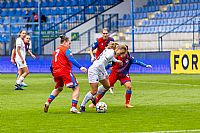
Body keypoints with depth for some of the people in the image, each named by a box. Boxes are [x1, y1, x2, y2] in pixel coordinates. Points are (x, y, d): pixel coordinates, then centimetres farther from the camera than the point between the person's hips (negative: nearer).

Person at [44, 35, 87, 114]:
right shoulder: (65, 50, -2)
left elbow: (52, 64, 25)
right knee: (76, 88, -4)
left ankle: (48, 102, 15)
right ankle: (73, 107, -18)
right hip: (65, 71, -8)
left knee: (58, 88, 31)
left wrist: (53, 75, 34)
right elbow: (71, 59, -18)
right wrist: (80, 67, -25)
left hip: (56, 72, 8)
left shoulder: (56, 51, 21)